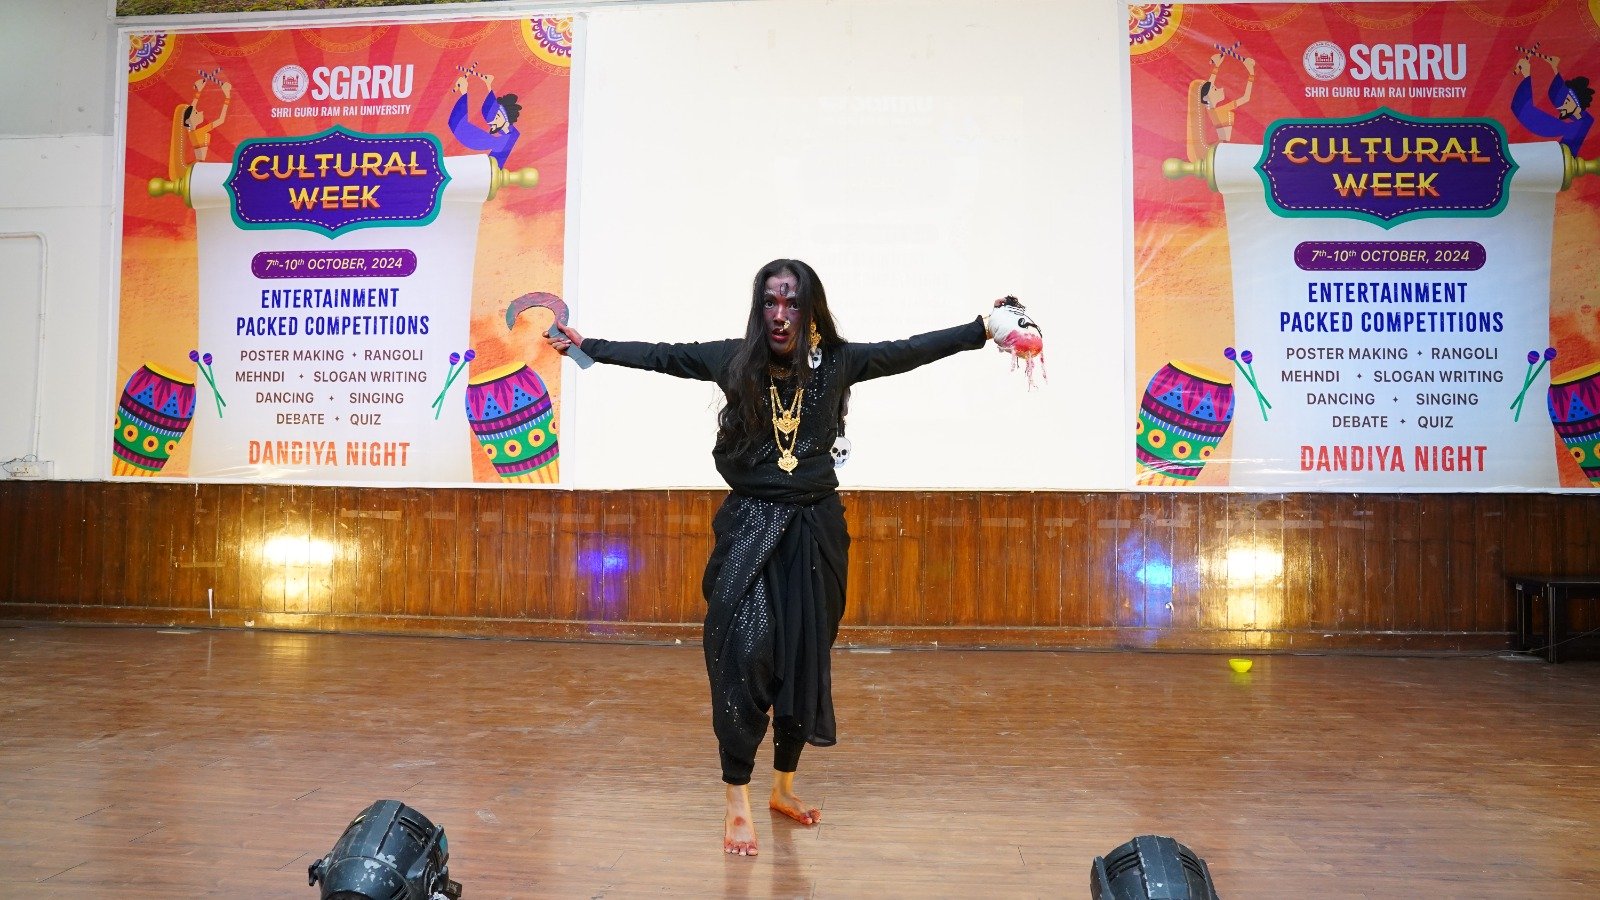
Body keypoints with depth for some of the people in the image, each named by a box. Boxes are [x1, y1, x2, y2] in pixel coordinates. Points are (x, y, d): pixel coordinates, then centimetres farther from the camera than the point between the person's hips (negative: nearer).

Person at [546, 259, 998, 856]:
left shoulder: (837, 362, -1)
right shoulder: (734, 360, -2)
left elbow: (909, 351, 2)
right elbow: (659, 356, 7)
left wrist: (983, 329, -2)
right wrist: (588, 346, 11)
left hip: (814, 526, 2)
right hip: (749, 523, -1)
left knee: (803, 657, 8)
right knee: (743, 650, -14)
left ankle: (784, 785, 27)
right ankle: (737, 802, -3)